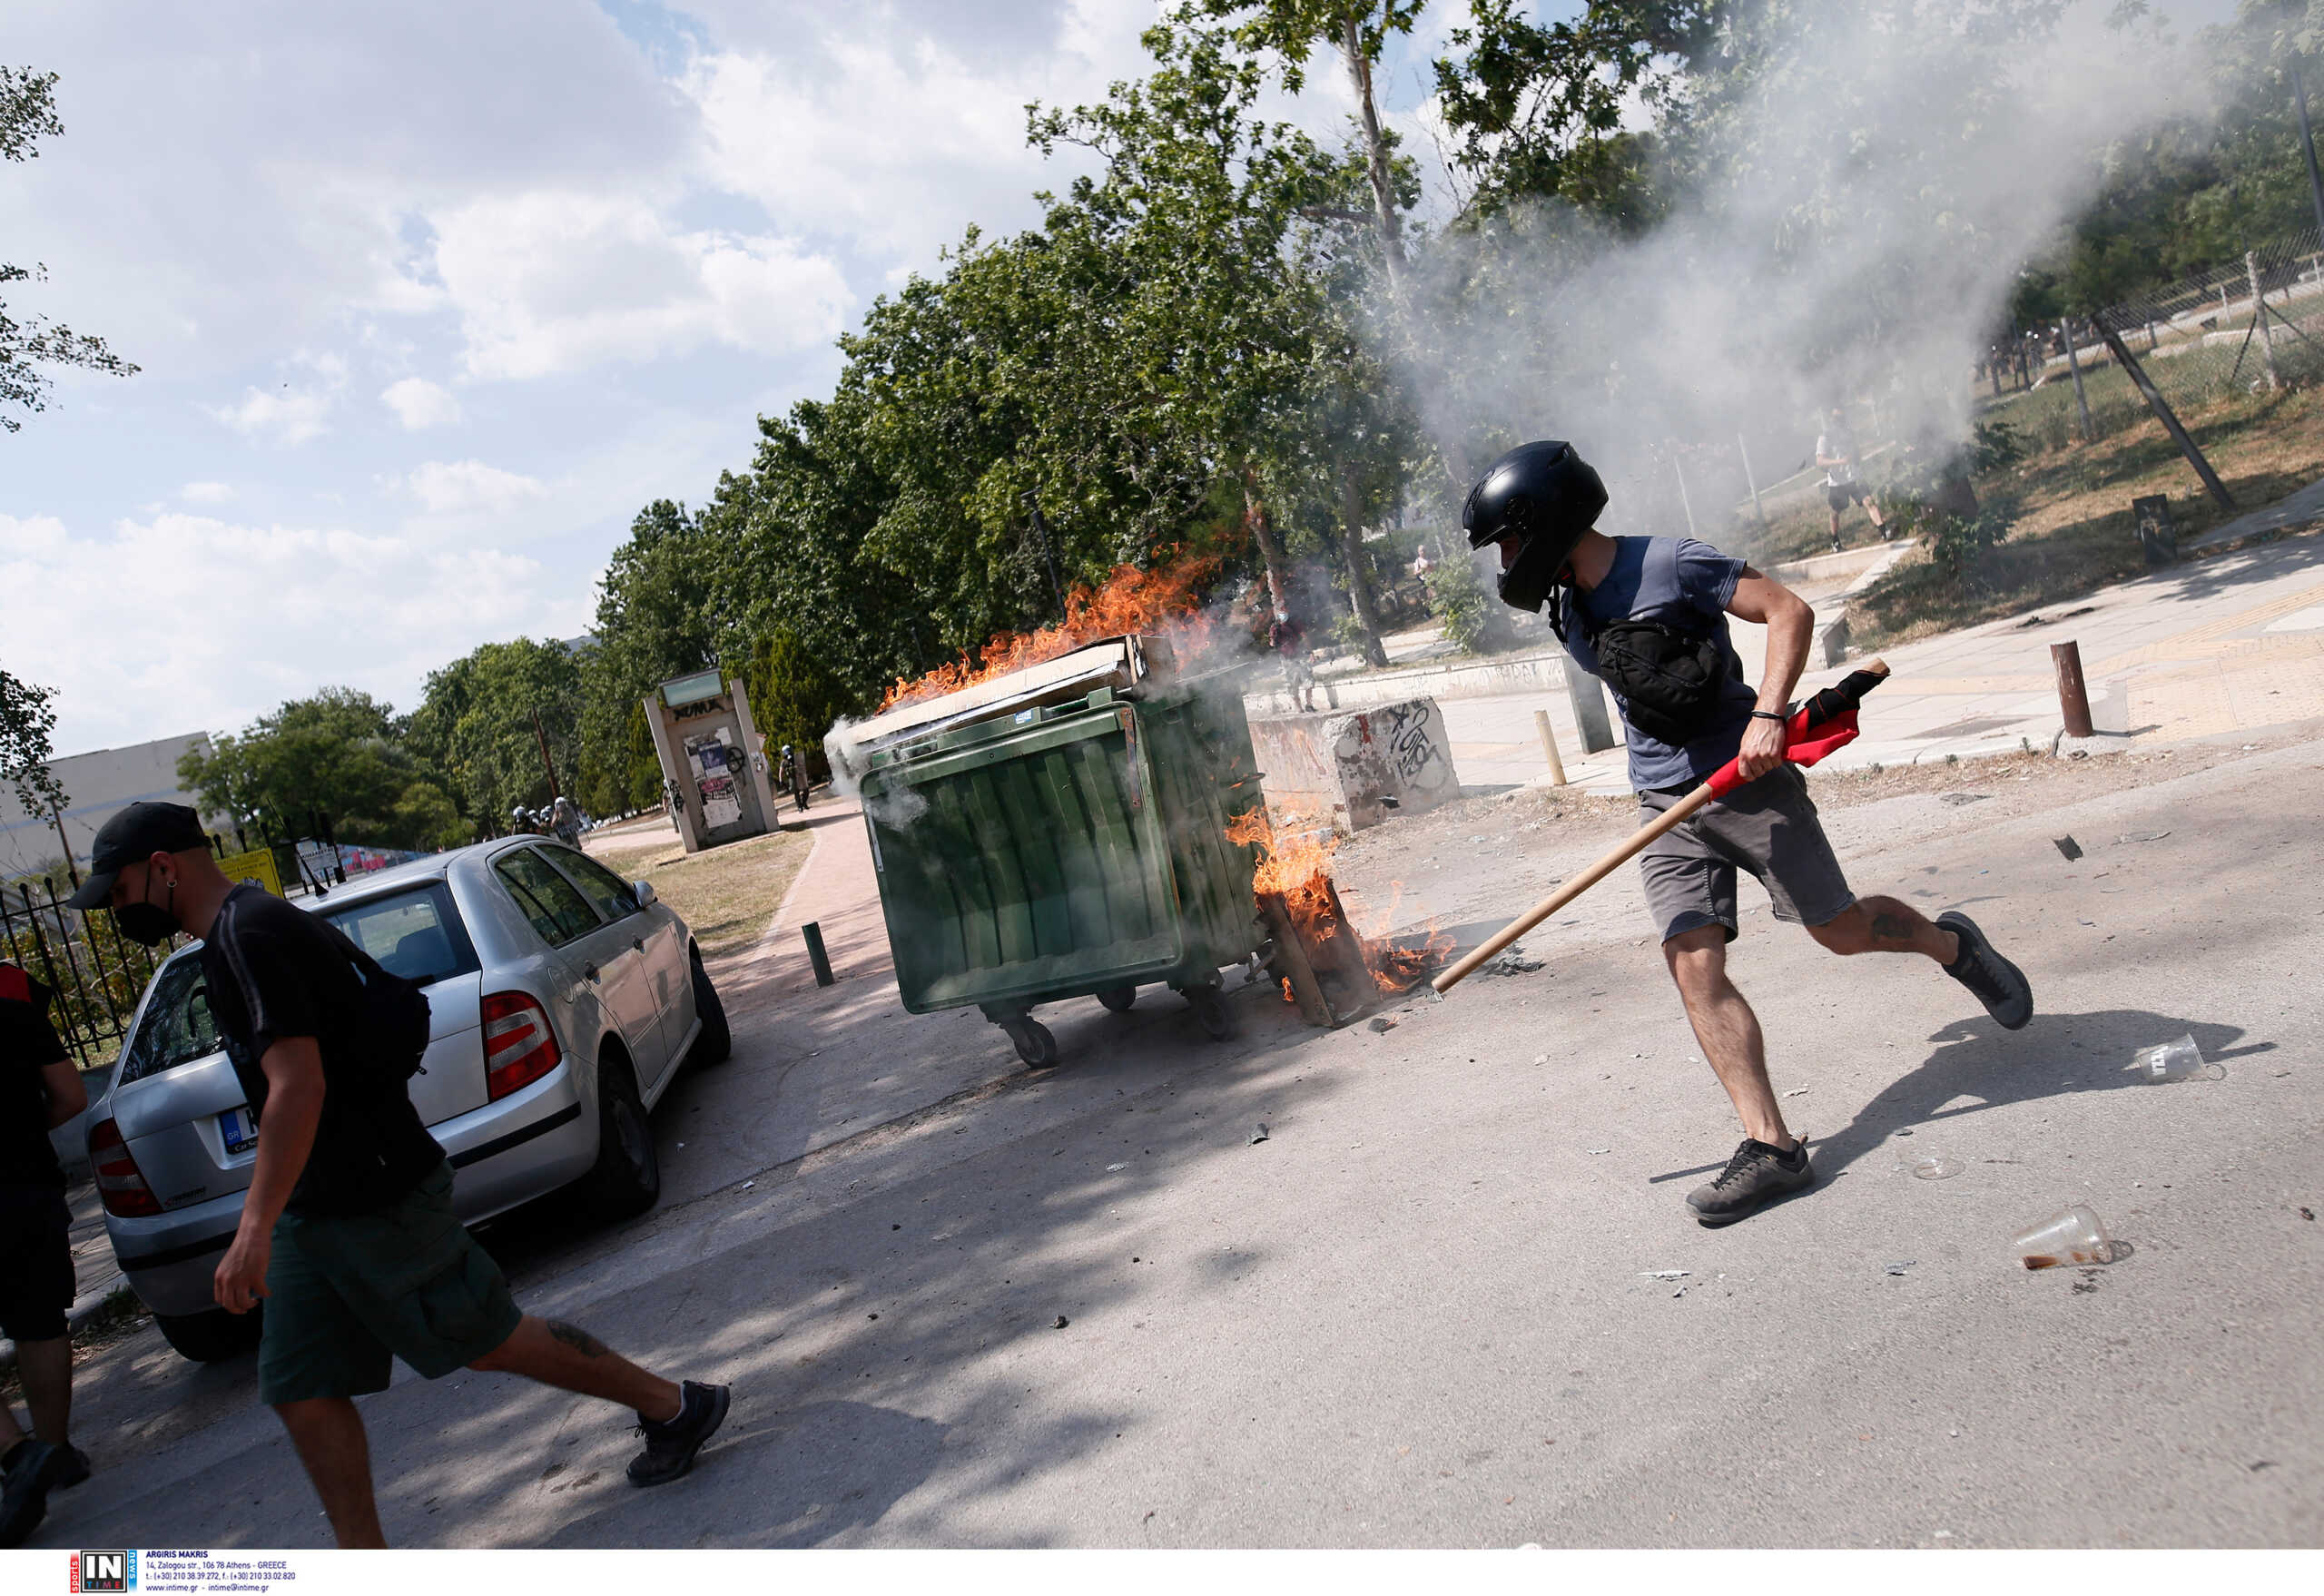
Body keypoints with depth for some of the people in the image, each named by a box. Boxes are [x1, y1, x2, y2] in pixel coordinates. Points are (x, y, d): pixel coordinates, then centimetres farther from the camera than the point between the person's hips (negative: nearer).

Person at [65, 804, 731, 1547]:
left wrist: (254, 1228, -30)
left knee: (490, 1340, 2)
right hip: (318, 1208, 10)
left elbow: (297, 1087, -27)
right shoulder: (246, 931, 14)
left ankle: (675, 1407, 17)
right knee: (302, 1394, 9)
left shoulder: (247, 937, -18)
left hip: (376, 1201, -10)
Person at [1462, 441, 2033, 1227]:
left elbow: (1789, 610, -14)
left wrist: (1767, 714, -26)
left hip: (1748, 780, -5)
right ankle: (1772, 1145, -8)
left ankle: (1954, 944, 37)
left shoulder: (1671, 564, -13)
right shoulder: (1567, 609, 8)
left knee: (1842, 930, 4)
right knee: (1694, 966, -9)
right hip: (1666, 807, 6)